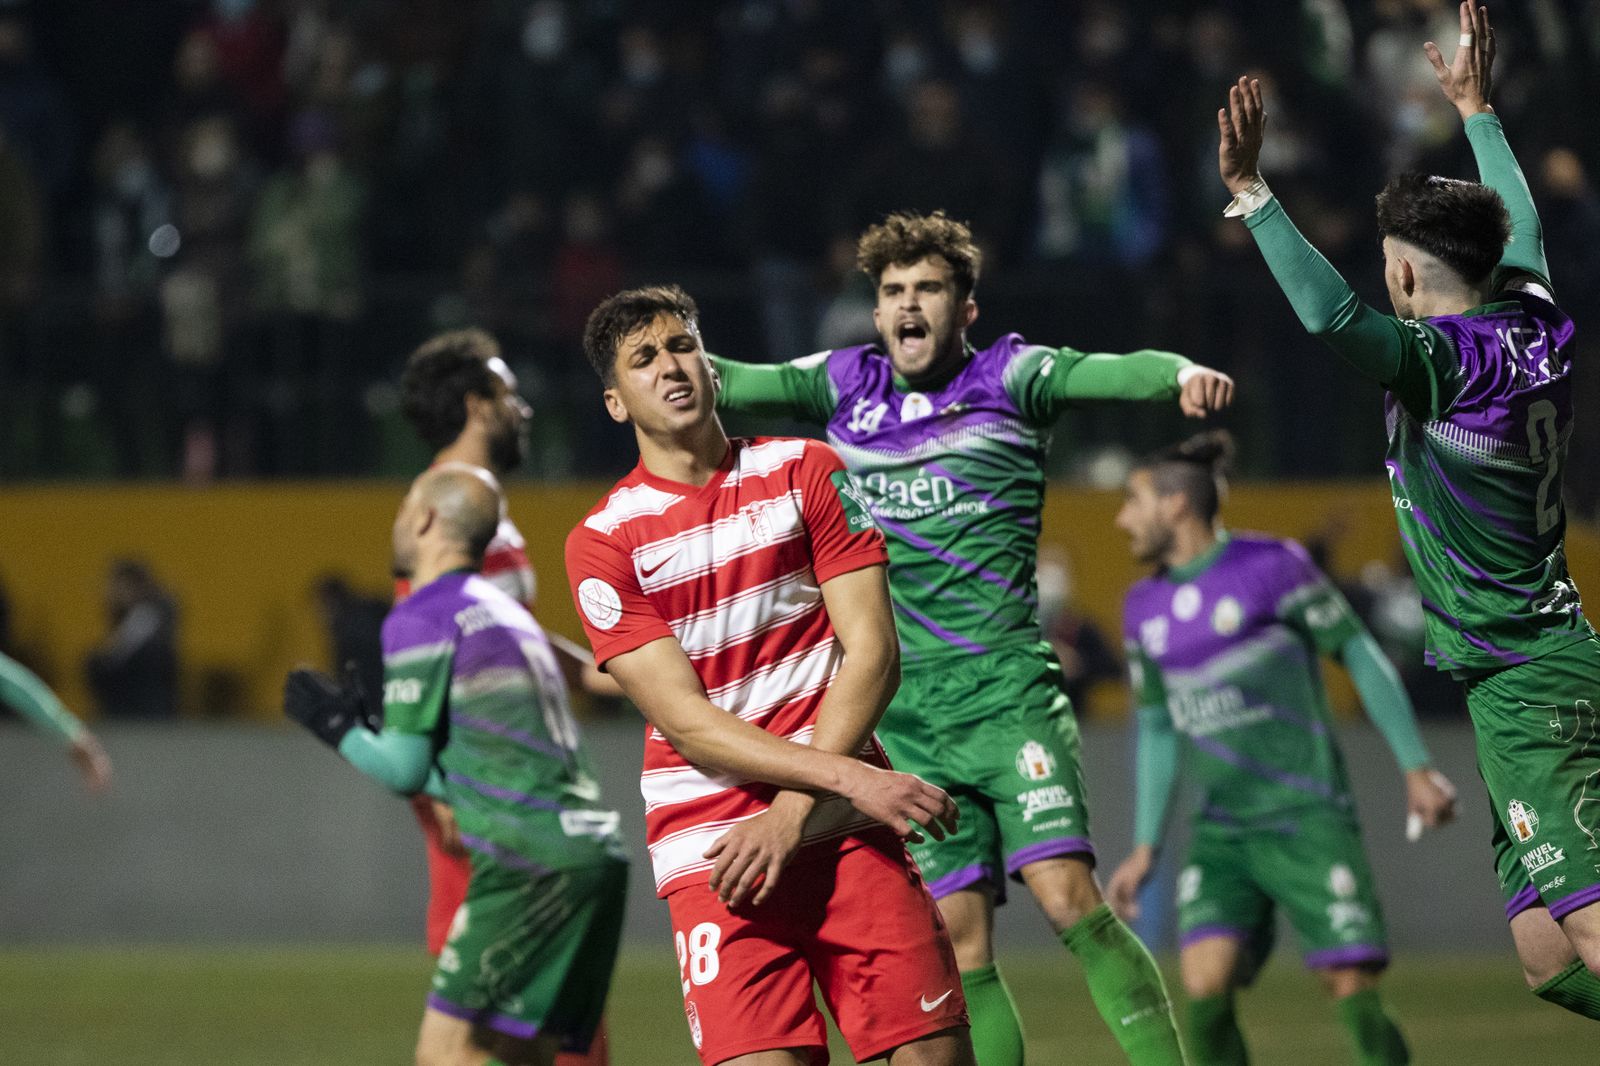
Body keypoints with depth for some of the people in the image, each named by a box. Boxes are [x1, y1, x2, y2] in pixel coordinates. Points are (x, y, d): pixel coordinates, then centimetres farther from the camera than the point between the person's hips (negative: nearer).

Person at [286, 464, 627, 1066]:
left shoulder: (421, 617, -3)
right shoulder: (508, 614, 24)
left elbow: (404, 770, -5)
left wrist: (336, 728, 12)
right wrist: (368, 726, 29)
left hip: (531, 866, -9)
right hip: (595, 852, 9)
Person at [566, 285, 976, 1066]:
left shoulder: (806, 472, 8)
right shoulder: (602, 543, 1)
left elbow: (872, 652, 1)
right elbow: (685, 720, -7)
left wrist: (793, 811, -10)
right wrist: (849, 777, -17)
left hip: (845, 823, 2)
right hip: (709, 840, -2)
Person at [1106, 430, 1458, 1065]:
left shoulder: (1270, 567, -8)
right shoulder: (1146, 608, 11)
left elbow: (1360, 654, -4)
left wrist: (1416, 768, -6)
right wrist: (1145, 847, 17)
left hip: (1308, 818, -5)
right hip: (1222, 833, 5)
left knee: (1353, 992, -12)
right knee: (1204, 989, -15)